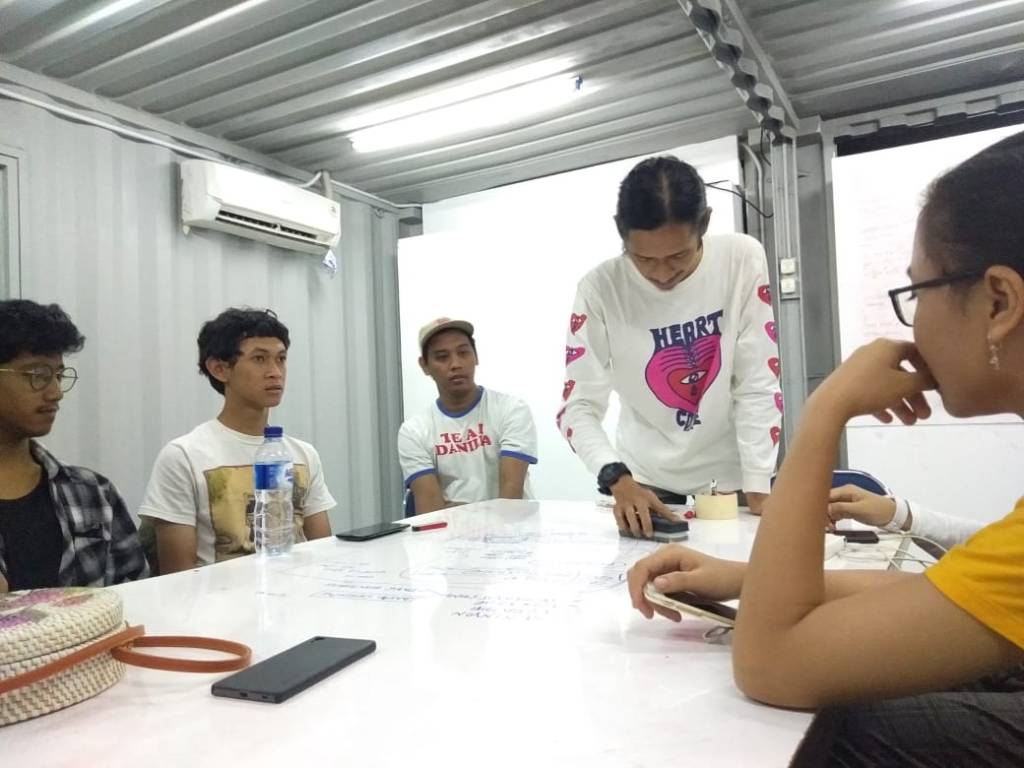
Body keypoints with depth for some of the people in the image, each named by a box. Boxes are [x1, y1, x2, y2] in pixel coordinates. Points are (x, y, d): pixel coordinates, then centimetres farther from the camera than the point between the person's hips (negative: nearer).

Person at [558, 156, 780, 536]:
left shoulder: (743, 260, -15)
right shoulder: (600, 288, -16)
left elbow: (758, 386, -13)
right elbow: (578, 406, -16)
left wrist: (758, 490, -17)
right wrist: (617, 479, -32)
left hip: (734, 479, 1)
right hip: (645, 482, 0)